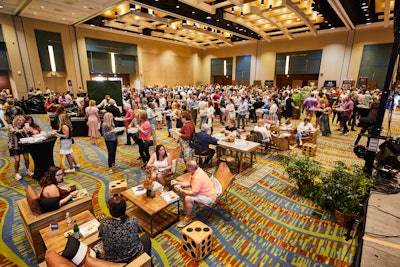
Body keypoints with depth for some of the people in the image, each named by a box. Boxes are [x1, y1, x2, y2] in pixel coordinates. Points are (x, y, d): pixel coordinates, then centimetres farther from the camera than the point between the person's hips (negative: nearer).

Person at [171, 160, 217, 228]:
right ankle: (185, 209, 26)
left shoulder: (198, 177, -35)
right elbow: (189, 183, 5)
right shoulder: (197, 170, -7)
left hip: (208, 197, -10)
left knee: (188, 198, -22)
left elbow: (193, 193, -28)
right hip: (205, 191, 10)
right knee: (185, 189, 9)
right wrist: (177, 183, -1)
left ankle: (188, 218, 1)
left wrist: (180, 190, -19)